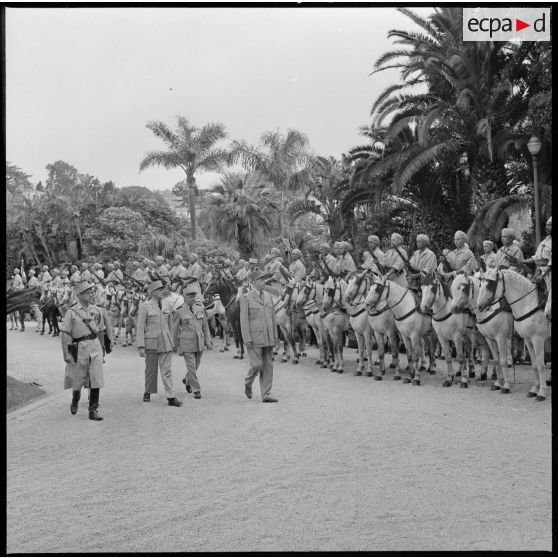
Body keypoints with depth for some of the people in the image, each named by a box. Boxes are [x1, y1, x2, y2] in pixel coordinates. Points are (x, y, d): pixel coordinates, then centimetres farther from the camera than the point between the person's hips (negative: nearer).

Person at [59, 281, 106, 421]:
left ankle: (93, 410, -3)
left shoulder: (96, 310, 9)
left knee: (96, 379, -7)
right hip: (80, 348, -2)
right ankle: (75, 400, 40)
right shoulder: (72, 312, -3)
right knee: (78, 379, 9)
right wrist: (66, 354, -12)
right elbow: (64, 334, -6)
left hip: (95, 347, 2)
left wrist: (102, 349, 20)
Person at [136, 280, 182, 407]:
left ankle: (171, 397, -7)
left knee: (167, 370, -3)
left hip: (165, 342, 3)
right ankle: (147, 393, 28)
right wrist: (141, 346, -12)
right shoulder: (144, 306, -5)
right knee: (151, 369, 8)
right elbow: (140, 328, -6)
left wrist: (171, 342, 19)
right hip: (151, 343, -3)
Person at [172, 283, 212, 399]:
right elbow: (175, 330, 4)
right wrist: (175, 345, 8)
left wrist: (208, 342, 5)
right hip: (186, 345, -4)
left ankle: (187, 380, 43)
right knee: (191, 367, -8)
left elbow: (205, 327, 11)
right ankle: (196, 391, -2)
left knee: (195, 366, 15)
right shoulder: (179, 313, -3)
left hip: (199, 344, 4)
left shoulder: (200, 310, 7)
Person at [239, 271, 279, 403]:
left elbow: (272, 317, 15)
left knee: (268, 366, 4)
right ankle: (248, 384, 20)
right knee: (257, 364, -9)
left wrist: (275, 336, 11)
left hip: (268, 338, 6)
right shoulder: (246, 298, -4)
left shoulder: (268, 296, 13)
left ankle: (266, 395, 8)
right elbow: (244, 320, -8)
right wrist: (247, 339, -13)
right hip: (254, 337, -5)